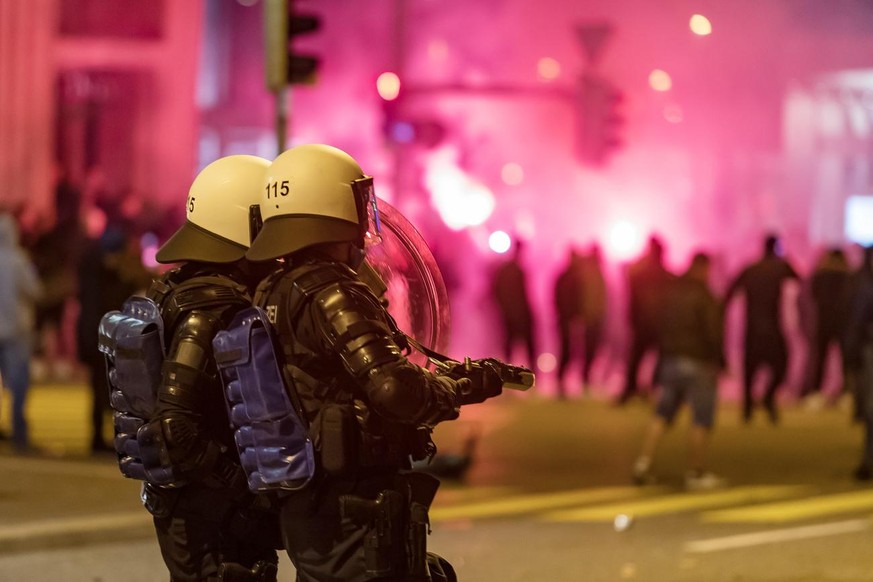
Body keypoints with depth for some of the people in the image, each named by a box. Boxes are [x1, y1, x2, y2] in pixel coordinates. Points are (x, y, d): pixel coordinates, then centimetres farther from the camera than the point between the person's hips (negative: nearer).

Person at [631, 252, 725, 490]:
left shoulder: (671, 292, 10)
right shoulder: (704, 296, -13)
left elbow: (660, 329, 14)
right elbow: (713, 332, -18)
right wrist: (719, 361, -7)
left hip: (671, 362, 7)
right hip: (699, 363, -7)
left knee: (662, 415, 12)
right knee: (702, 420, 0)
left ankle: (643, 462, 0)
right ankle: (697, 474, 2)